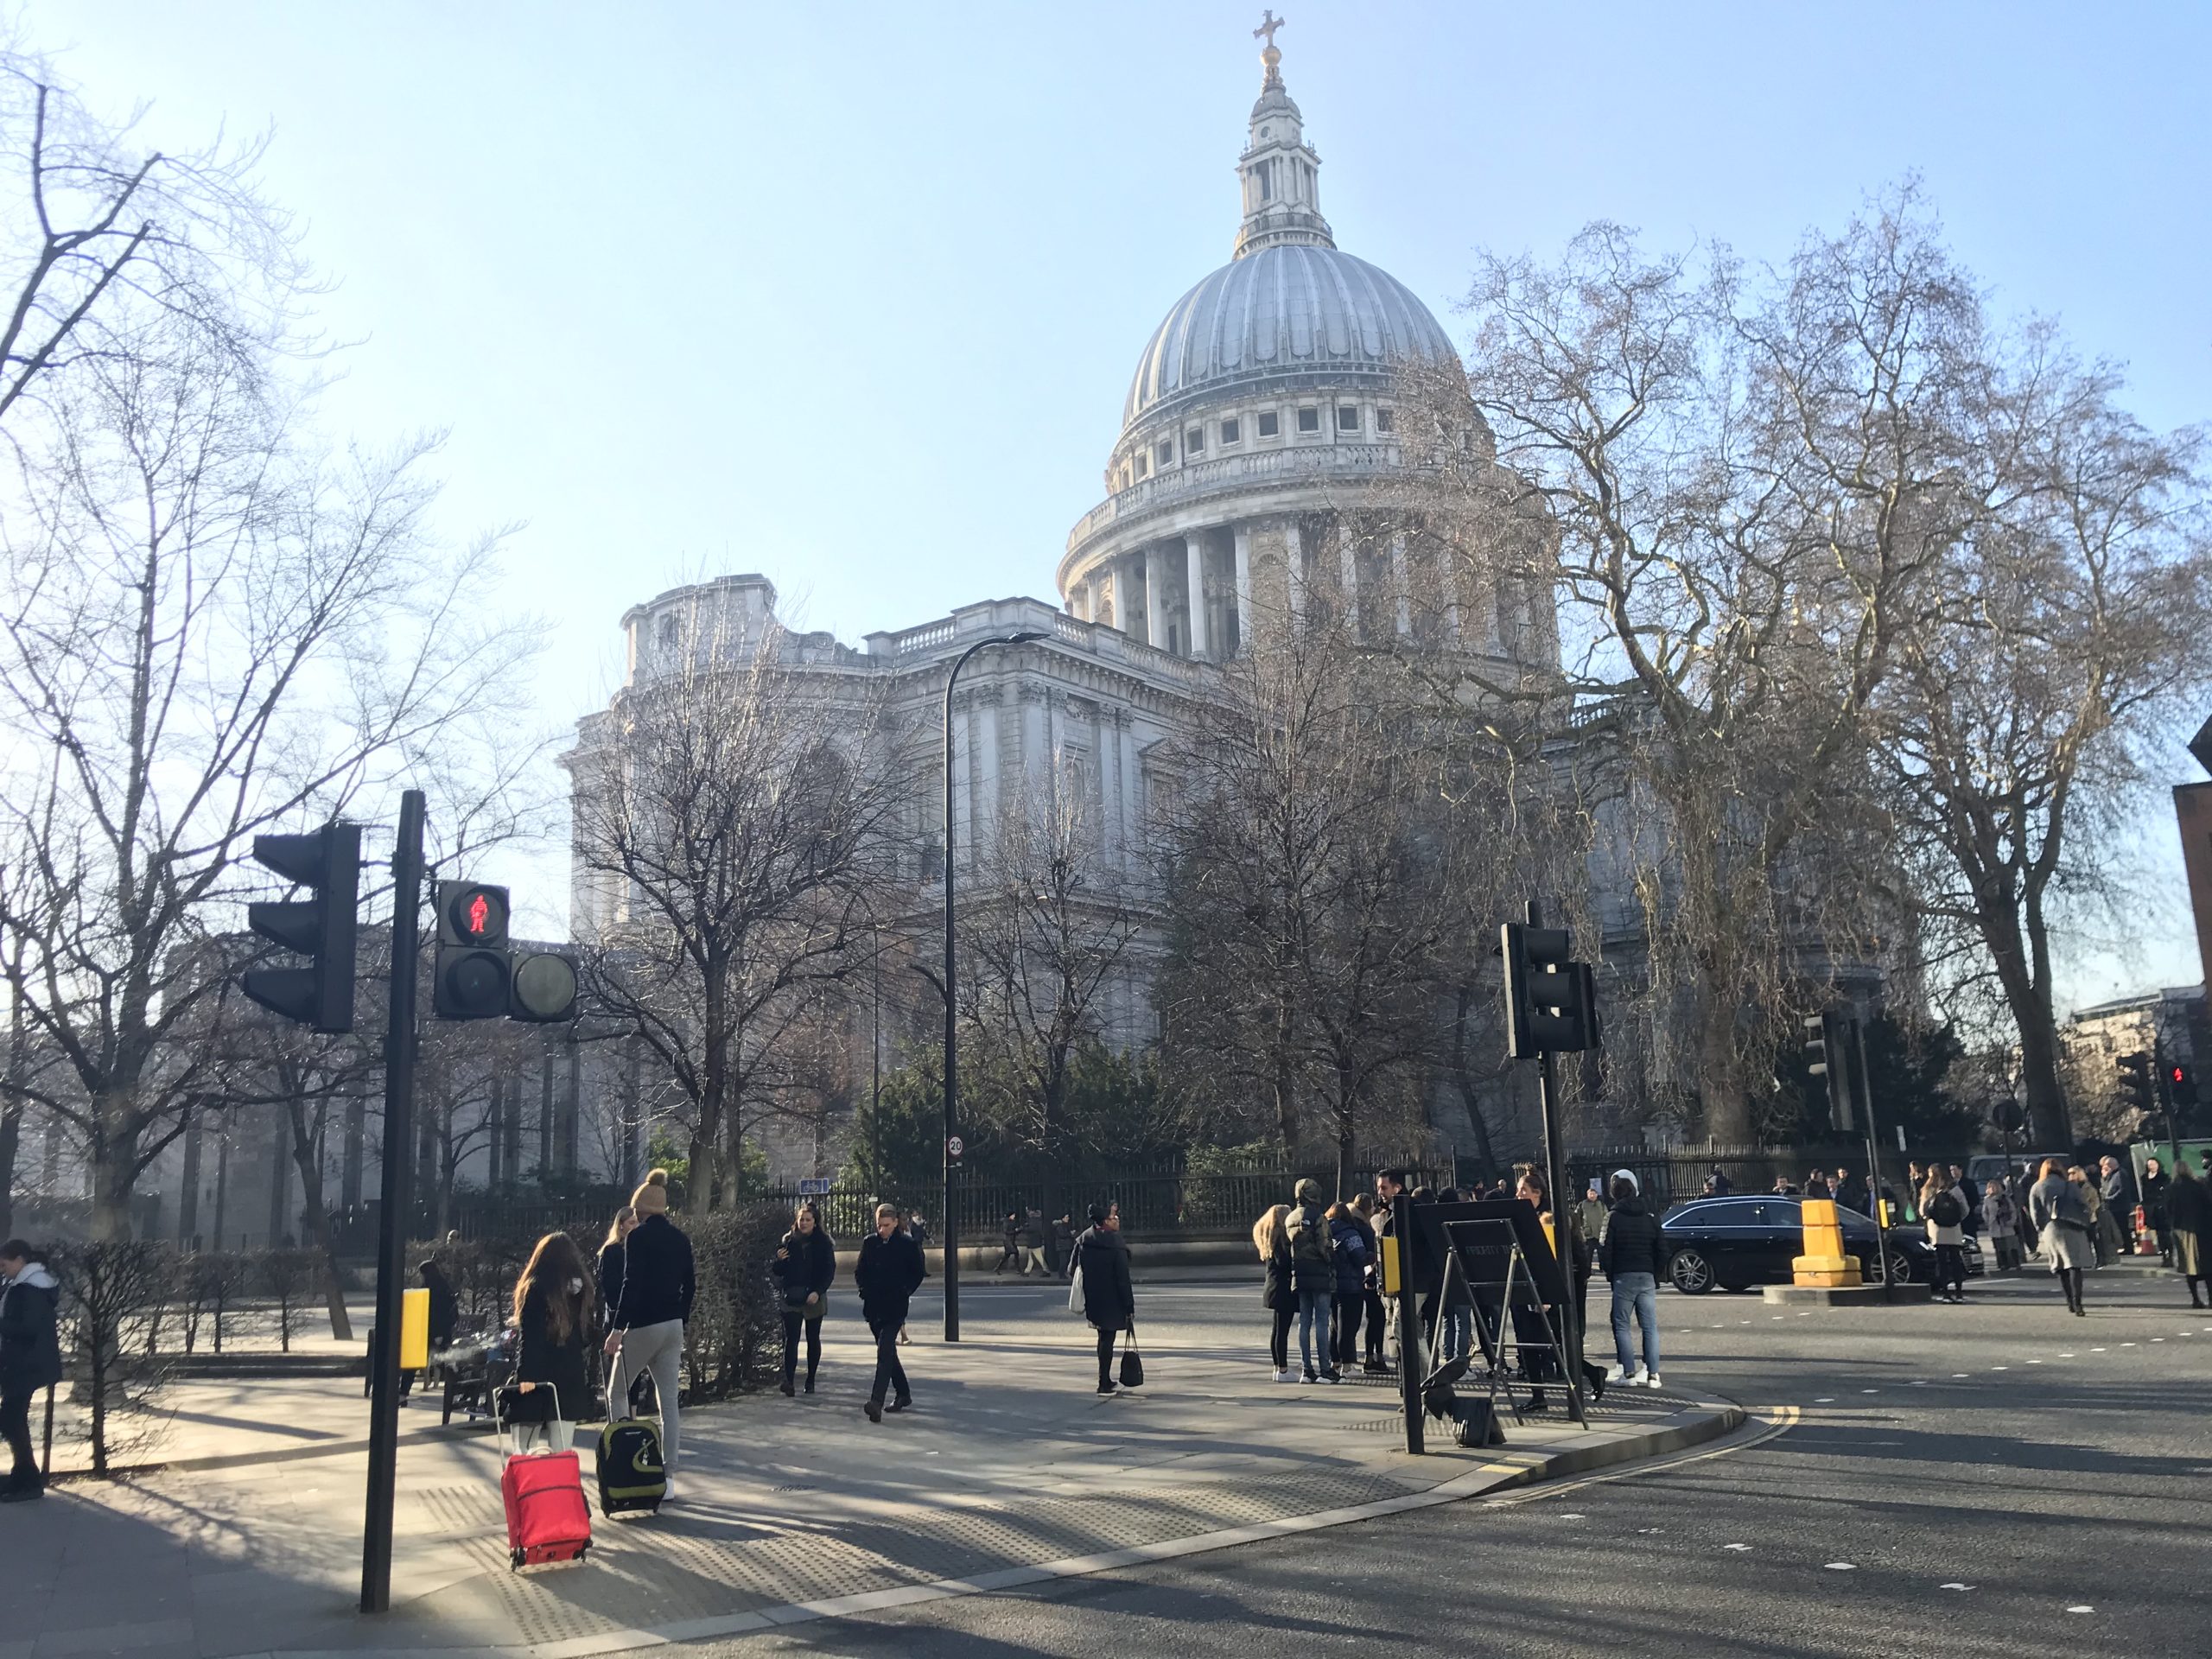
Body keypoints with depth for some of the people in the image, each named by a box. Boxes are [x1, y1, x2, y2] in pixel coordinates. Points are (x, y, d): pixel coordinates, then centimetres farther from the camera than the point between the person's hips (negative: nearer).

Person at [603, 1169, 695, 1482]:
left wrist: (618, 1328, -15)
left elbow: (631, 1284, -16)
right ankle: (668, 1476, 7)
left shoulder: (638, 1236, -9)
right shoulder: (681, 1239, 10)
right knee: (668, 1401, 6)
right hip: (673, 1327, 6)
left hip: (643, 1326, -6)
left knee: (617, 1393, 11)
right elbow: (689, 1286, 13)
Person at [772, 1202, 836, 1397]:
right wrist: (779, 1260, -13)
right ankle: (789, 1381, -17)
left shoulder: (824, 1243, 0)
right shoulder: (788, 1241, 5)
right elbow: (778, 1271, 10)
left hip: (814, 1298, 0)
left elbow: (829, 1271, -2)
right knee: (791, 1339, -9)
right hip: (792, 1298, 0)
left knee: (813, 1339, 8)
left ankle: (810, 1380, 19)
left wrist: (818, 1292, -15)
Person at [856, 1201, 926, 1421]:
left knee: (884, 1352, -16)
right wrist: (863, 1289, 1)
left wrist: (905, 1292, -5)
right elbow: (860, 1271, 17)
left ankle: (876, 1402, -23)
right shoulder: (869, 1242, 6)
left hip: (895, 1308, -5)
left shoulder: (908, 1244, -4)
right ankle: (903, 1394, 31)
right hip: (873, 1307, 5)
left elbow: (919, 1273, 4)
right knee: (887, 1351, 15)